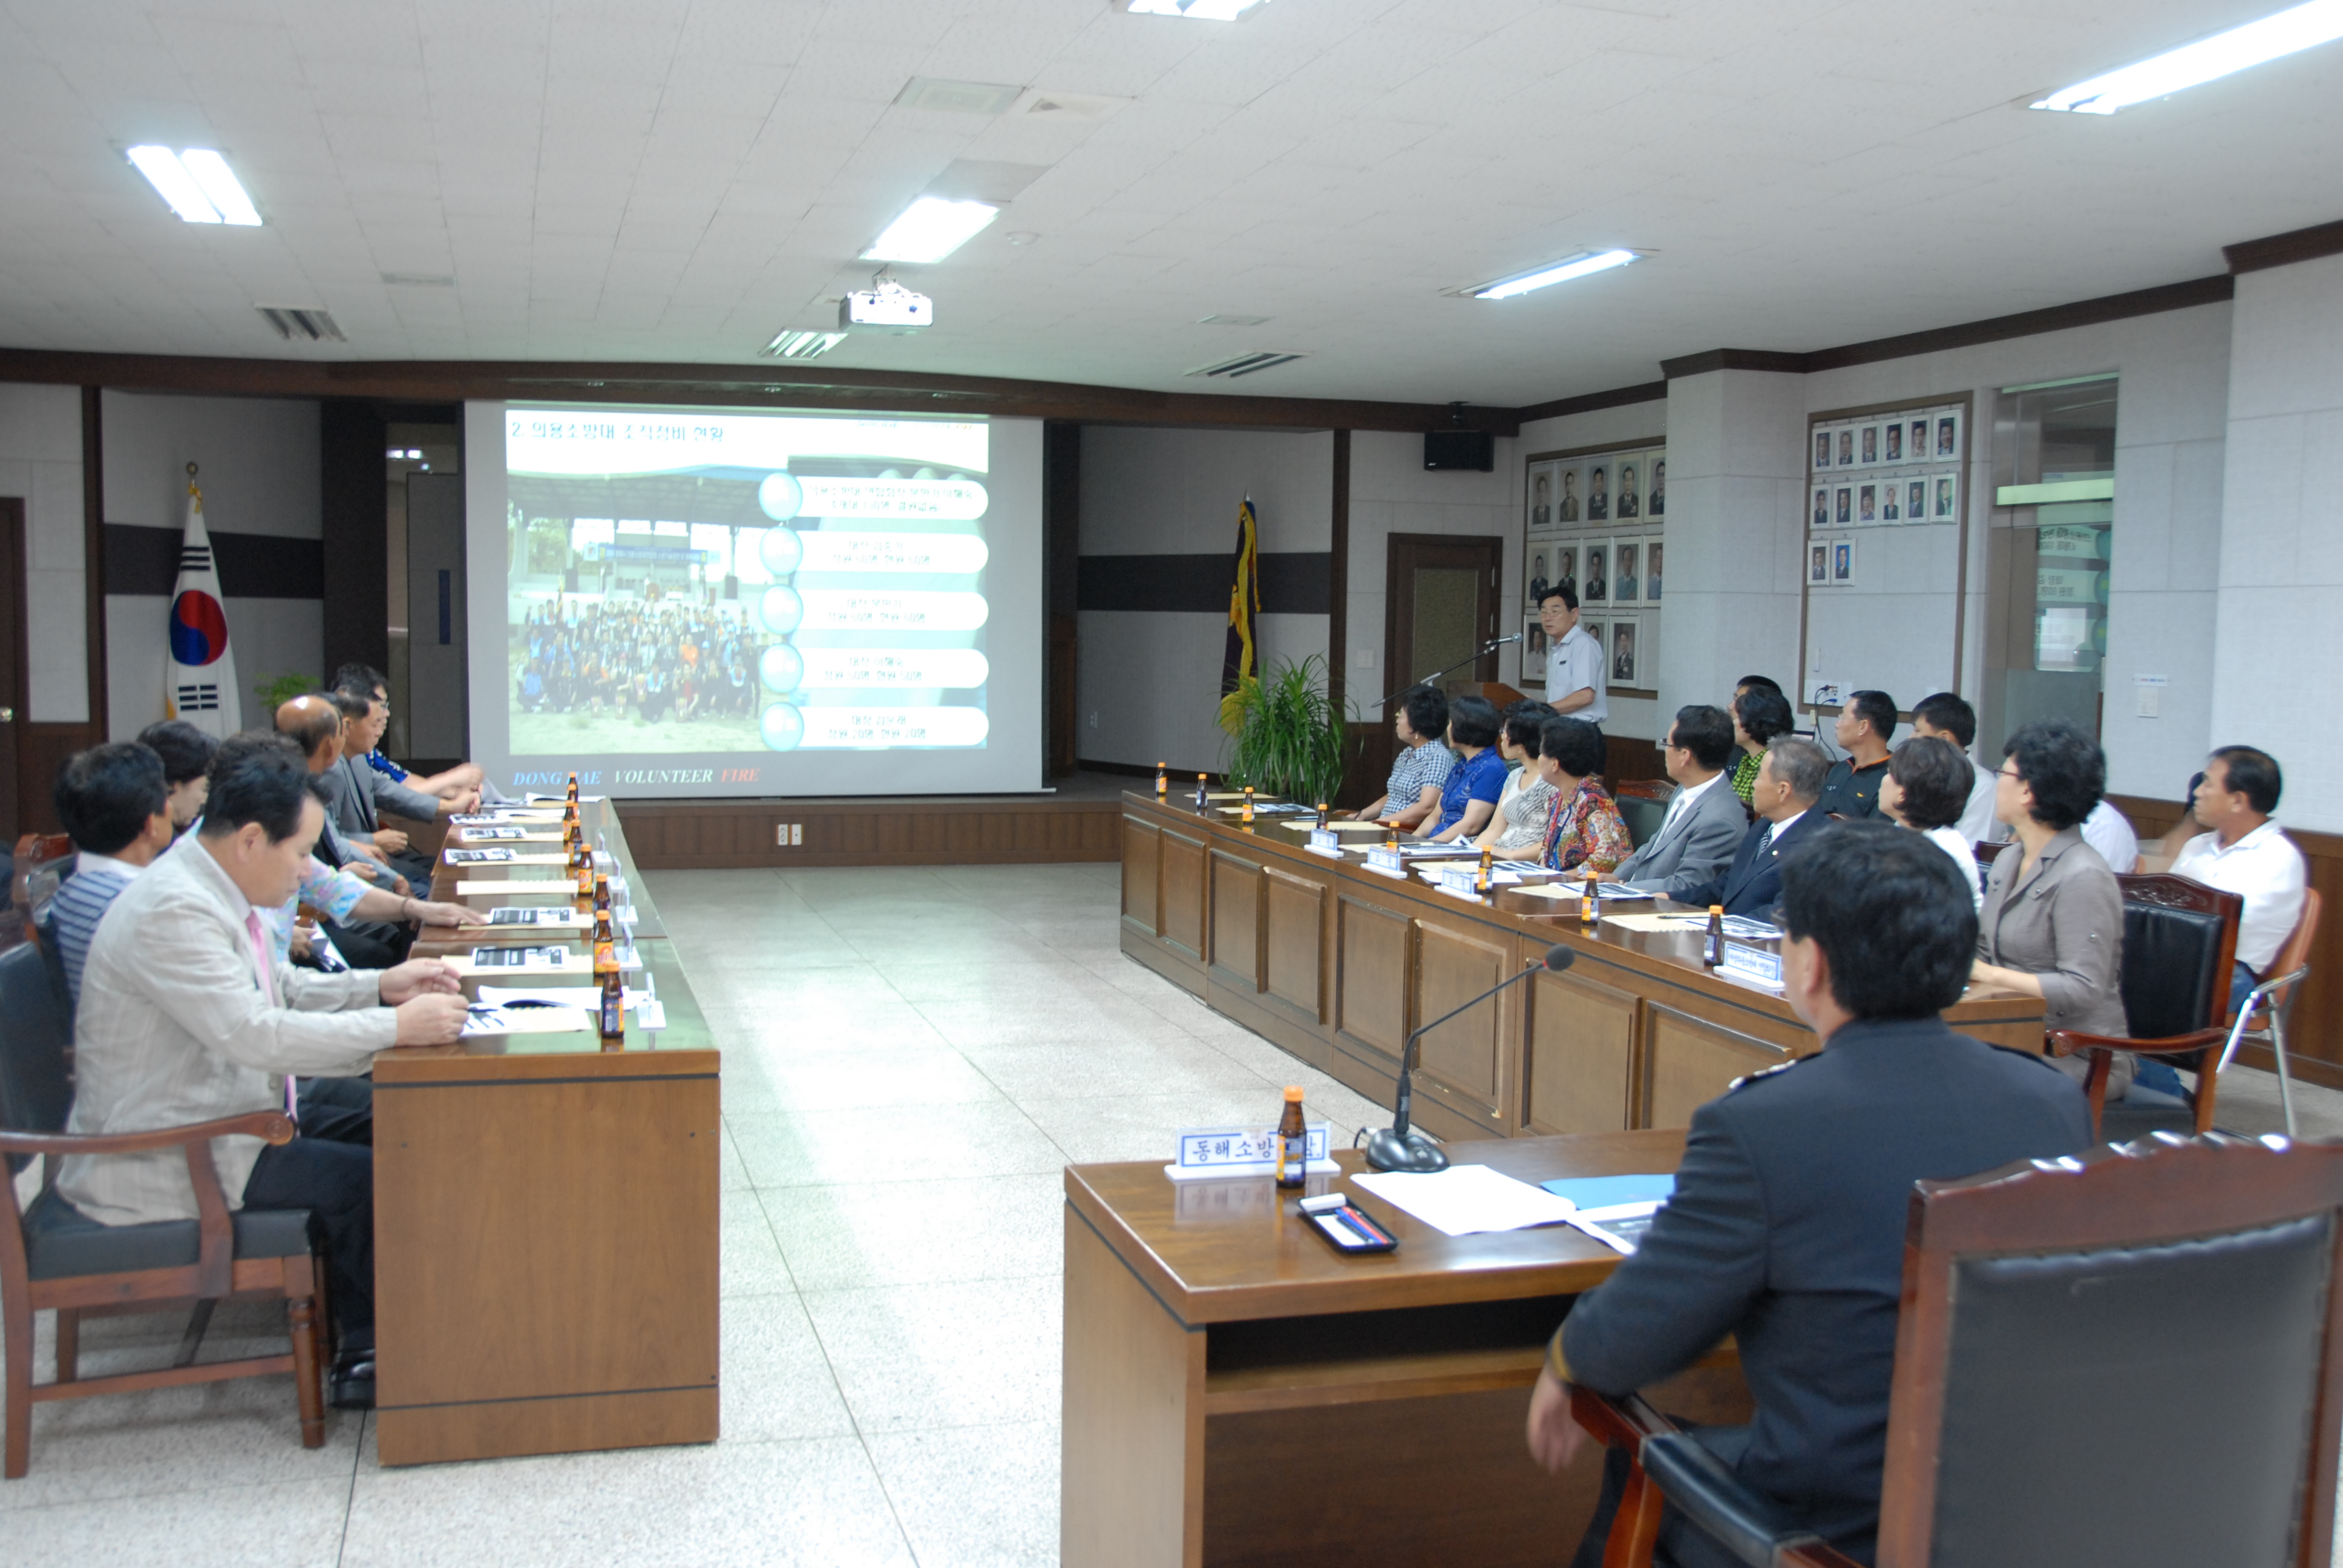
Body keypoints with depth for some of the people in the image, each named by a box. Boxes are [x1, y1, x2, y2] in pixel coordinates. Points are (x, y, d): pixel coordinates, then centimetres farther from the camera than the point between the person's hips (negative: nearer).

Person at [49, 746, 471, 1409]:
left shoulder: (210, 892, 8)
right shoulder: (171, 910, -25)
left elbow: (278, 989, 20)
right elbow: (255, 1034, -32)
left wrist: (380, 984, 5)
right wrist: (396, 1026, -28)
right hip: (159, 1167, -11)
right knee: (367, 1179, -15)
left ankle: (359, 1355, 8)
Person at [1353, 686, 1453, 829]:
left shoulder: (1438, 757, -10)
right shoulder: (1406, 755, 18)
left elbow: (1426, 808, -19)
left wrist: (1382, 822, -19)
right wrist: (1361, 816, 10)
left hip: (1413, 834, -8)